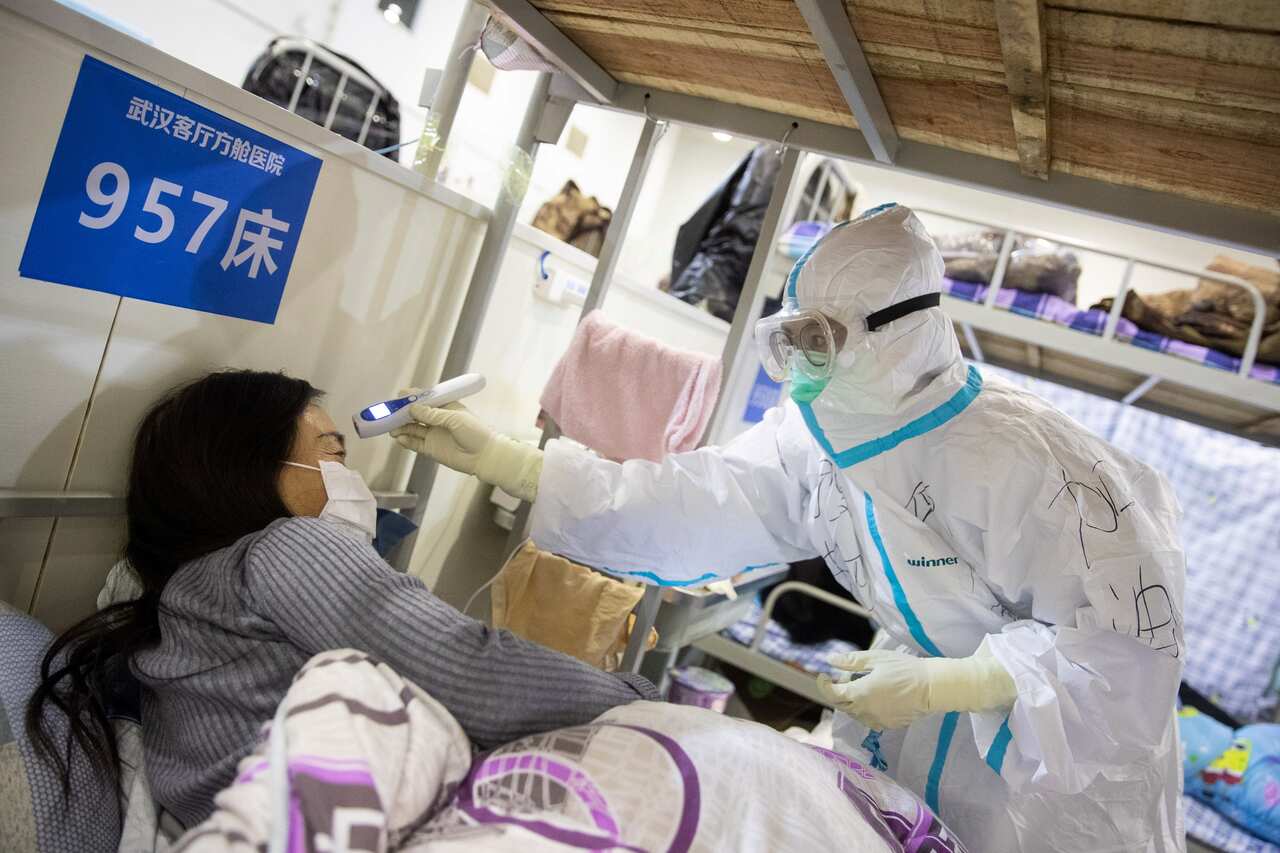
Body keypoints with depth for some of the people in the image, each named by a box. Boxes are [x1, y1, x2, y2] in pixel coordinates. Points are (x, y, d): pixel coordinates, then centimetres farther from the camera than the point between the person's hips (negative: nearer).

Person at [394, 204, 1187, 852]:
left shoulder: (1021, 456, -31)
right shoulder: (814, 439, -11)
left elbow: (1129, 643, -26)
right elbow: (685, 503, -16)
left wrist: (937, 686, -31)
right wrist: (495, 457, -20)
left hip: (1065, 739, -5)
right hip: (918, 730, 6)